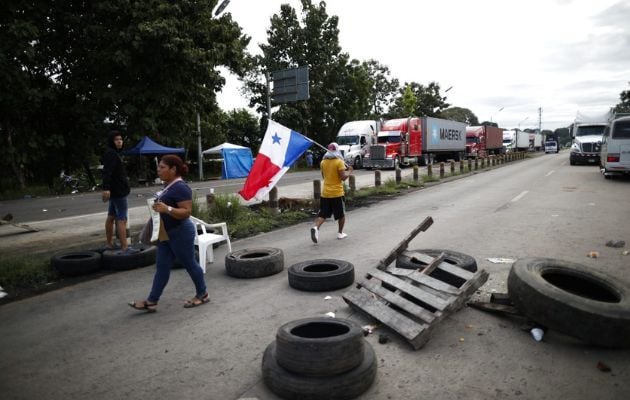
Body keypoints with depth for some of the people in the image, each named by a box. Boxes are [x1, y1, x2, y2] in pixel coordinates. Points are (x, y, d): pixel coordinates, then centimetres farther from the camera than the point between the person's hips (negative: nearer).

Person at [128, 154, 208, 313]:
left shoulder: (180, 187, -20)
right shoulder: (168, 185, 10)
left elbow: (187, 212, -26)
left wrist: (167, 209, -36)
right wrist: (157, 207, 12)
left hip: (180, 234, -10)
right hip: (166, 234, 10)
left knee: (190, 264, 5)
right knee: (162, 267, 9)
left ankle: (202, 294, 21)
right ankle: (151, 302, 14)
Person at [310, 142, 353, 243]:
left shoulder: (323, 162, 6)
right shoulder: (339, 162, -10)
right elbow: (343, 177, -15)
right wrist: (349, 171, 5)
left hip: (325, 193, 4)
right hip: (337, 193, -4)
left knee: (323, 214, 6)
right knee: (341, 214, 14)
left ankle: (316, 227, -18)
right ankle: (340, 233, 21)